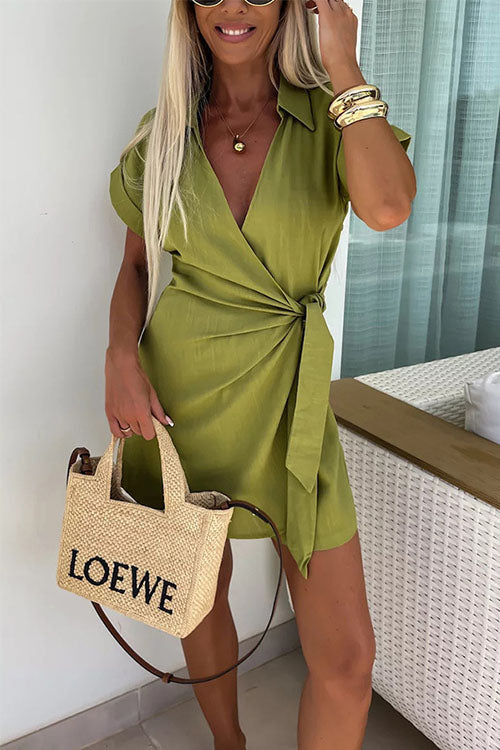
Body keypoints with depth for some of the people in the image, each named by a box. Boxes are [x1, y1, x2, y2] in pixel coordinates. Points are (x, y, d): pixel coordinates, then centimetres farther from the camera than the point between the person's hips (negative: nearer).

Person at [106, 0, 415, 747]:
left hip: (289, 401, -1)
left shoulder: (331, 115, -3)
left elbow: (386, 207, -25)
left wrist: (343, 66, -15)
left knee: (347, 656, 0)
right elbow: (137, 265, 10)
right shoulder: (164, 131, 3)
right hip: (178, 392, 2)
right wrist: (122, 356, -9)